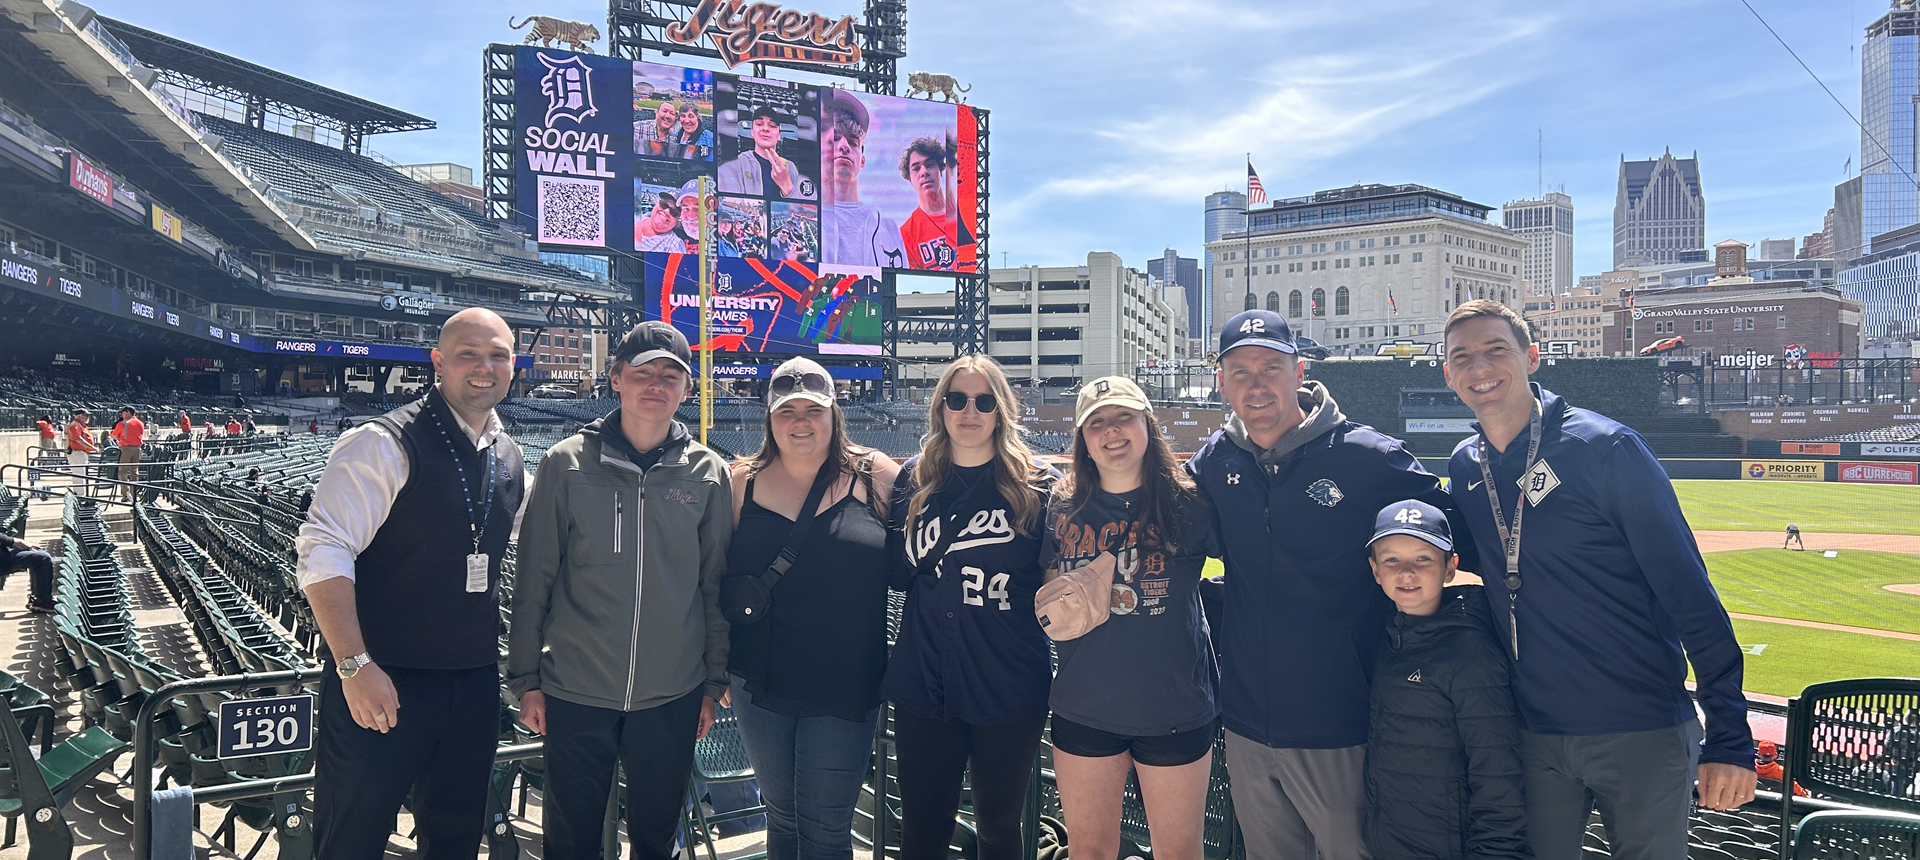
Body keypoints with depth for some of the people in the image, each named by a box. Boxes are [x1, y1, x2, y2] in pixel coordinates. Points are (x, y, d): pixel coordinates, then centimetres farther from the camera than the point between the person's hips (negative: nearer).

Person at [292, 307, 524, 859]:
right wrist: (356, 667, -23)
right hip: (382, 684, -6)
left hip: (474, 684, 6)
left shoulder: (509, 458, 9)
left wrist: (504, 660, 16)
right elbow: (322, 552, -18)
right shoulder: (386, 444, -13)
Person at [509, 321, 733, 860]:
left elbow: (716, 587, 4)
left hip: (673, 697, 1)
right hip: (575, 693, -1)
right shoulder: (567, 464, -4)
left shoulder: (708, 474, -1)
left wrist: (714, 683, 5)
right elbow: (533, 580, 0)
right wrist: (525, 678, 0)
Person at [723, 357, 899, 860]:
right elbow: (719, 576, 10)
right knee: (781, 819, 17)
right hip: (761, 686, 3)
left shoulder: (873, 475, -4)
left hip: (845, 689, -2)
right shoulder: (743, 483, 3)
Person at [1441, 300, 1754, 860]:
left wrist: (1730, 736, -16)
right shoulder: (1464, 467, 4)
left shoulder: (1606, 448, -11)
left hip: (1643, 735, -4)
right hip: (1535, 738, 4)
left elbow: (1689, 593, -13)